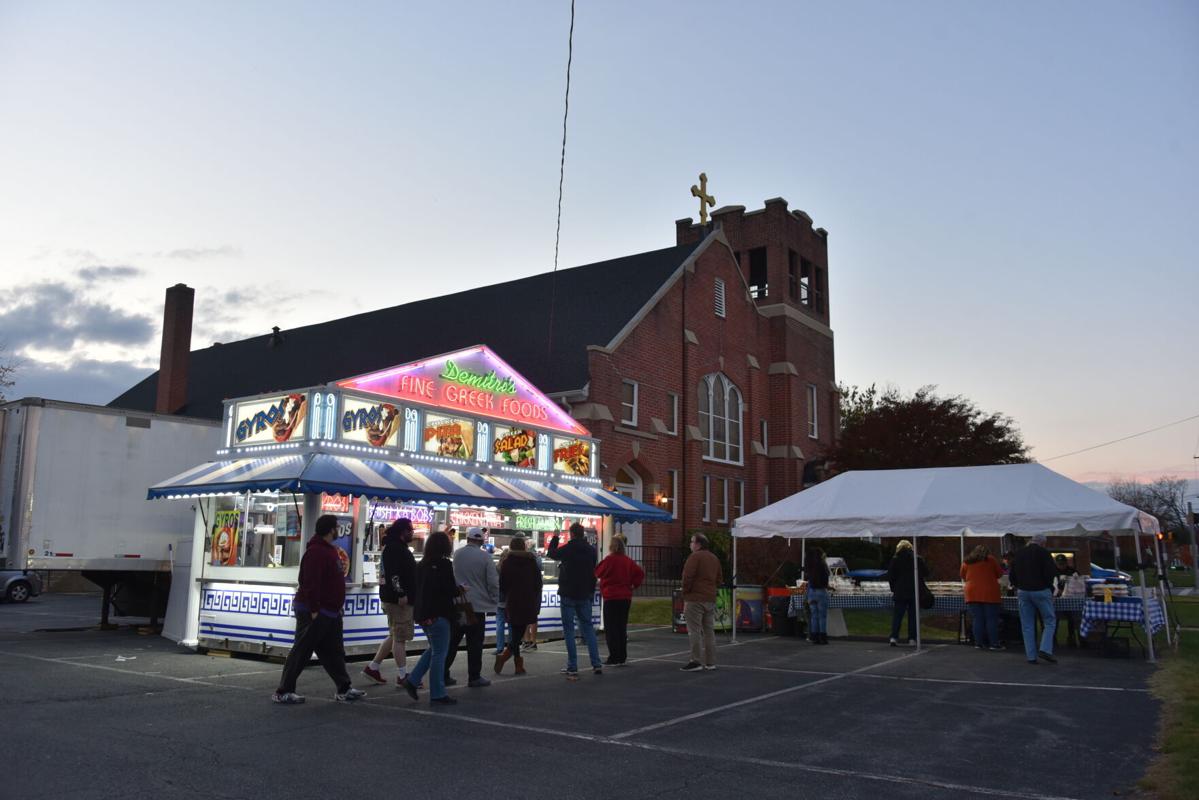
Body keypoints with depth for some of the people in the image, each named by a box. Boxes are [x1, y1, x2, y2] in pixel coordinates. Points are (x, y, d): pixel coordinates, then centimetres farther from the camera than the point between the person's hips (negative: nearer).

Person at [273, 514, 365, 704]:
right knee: (301, 652, -2)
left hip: (330, 612, 10)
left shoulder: (329, 550, 15)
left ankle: (343, 689, 19)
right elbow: (311, 583, -24)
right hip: (315, 613, -10)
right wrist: (314, 610, -24)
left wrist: (337, 607, 19)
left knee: (334, 652, 13)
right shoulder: (316, 552, -18)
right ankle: (283, 692, 7)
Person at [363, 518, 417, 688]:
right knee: (400, 637, -5)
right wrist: (400, 593, -26)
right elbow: (392, 573, -24)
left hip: (399, 598, 11)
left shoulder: (400, 547, 19)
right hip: (397, 599, -11)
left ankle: (372, 667, 22)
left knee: (395, 636, 17)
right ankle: (402, 676, 1)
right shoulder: (393, 547, -14)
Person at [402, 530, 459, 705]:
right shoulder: (445, 564, -15)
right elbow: (451, 590, -18)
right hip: (438, 614, -8)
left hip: (422, 613, 8)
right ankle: (437, 694, 6)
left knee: (433, 649, 22)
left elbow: (418, 587, 15)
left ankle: (412, 681, 18)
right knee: (439, 653, 0)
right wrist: (460, 590, 1)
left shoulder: (422, 564, 9)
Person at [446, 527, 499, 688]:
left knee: (452, 641, 12)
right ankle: (474, 677, 8)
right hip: (477, 605, -4)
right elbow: (493, 582, -8)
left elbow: (452, 575, 13)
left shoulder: (457, 554, 1)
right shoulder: (485, 557, -10)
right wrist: (493, 603, 1)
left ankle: (443, 673, 14)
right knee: (475, 643, 3)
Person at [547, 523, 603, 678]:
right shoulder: (591, 550, 4)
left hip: (568, 595, -5)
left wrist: (555, 537, 22)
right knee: (588, 627, 12)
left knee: (569, 630, 0)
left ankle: (572, 668, -1)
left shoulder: (568, 549, -12)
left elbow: (551, 553, 7)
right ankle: (596, 664, 9)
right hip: (584, 595, 5)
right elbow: (594, 573, 11)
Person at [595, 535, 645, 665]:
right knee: (622, 627, 14)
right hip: (626, 597, 6)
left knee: (611, 629, 0)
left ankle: (614, 658, -2)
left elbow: (598, 572, -5)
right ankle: (623, 657, 18)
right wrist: (634, 585, 6)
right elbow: (640, 573, 2)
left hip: (611, 598, -6)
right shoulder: (628, 561, 4)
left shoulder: (609, 560, -14)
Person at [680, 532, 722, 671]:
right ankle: (710, 662, 15)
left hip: (695, 599, -8)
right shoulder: (714, 558, 14)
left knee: (694, 631, -4)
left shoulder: (694, 557, -11)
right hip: (710, 599, 8)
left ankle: (696, 661, -5)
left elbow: (687, 577, -17)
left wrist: (685, 593, -6)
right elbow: (719, 578, 17)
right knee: (709, 631, 12)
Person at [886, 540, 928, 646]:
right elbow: (926, 573, 3)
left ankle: (894, 637, -9)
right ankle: (912, 638, 6)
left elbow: (890, 576, -1)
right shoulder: (917, 559, -1)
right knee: (913, 615, 7)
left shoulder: (895, 559, -2)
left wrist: (893, 589, 10)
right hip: (915, 592, 0)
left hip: (900, 592, 0)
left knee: (897, 615, 2)